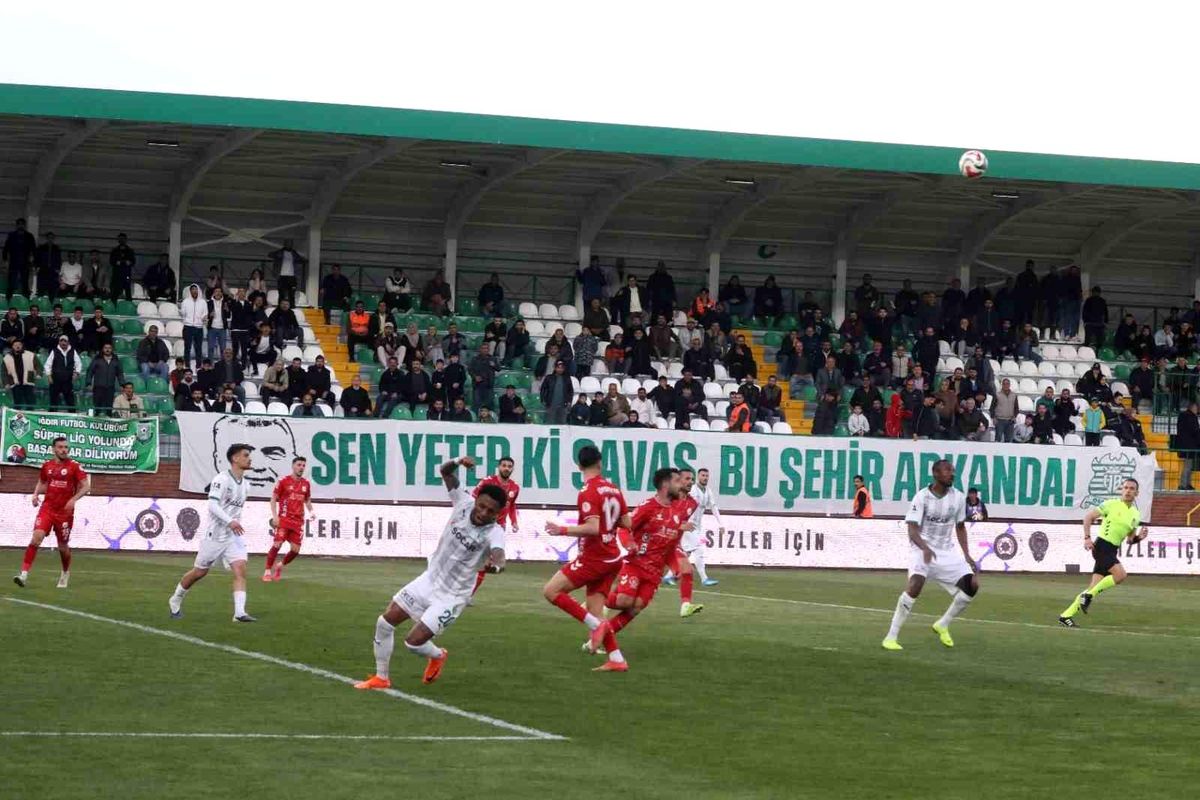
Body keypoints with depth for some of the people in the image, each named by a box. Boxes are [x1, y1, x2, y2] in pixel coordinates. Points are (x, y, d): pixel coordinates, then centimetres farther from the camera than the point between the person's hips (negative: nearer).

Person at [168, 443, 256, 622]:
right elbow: (213, 505, -24)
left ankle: (239, 612, -21)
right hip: (215, 534, -6)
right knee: (199, 572, 7)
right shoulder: (222, 479, -14)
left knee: (240, 570, -14)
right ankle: (175, 600, 29)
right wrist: (230, 521, -35)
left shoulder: (244, 484, 11)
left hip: (234, 536, 6)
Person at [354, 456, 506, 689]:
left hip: (451, 597, -5)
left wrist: (494, 566, -70)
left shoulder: (494, 533, -26)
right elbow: (445, 472, -2)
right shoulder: (464, 503, -12)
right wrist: (457, 461, -25)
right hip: (429, 579, 5)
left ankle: (438, 656, 27)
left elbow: (499, 560, -46)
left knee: (413, 642, -9)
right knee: (384, 622, 4)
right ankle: (381, 678, 22)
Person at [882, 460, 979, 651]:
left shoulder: (958, 497, 0)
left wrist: (967, 556, 7)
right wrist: (925, 549, -38)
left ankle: (943, 625, 18)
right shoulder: (922, 497, -15)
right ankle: (891, 636, -21)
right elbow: (912, 529, -20)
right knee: (916, 585, -28)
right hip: (923, 548, -5)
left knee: (971, 585, -5)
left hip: (947, 551, 5)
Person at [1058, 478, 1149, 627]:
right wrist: (1087, 537, -12)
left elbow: (1130, 539, 20)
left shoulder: (1136, 514, 14)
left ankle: (1066, 615, 10)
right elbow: (1088, 516, -3)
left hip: (1113, 551, 7)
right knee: (1121, 575, -26)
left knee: (1095, 586, 3)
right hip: (1102, 546, -7)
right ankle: (1090, 594, -11)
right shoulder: (1111, 504, -4)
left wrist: (1139, 537, -1)